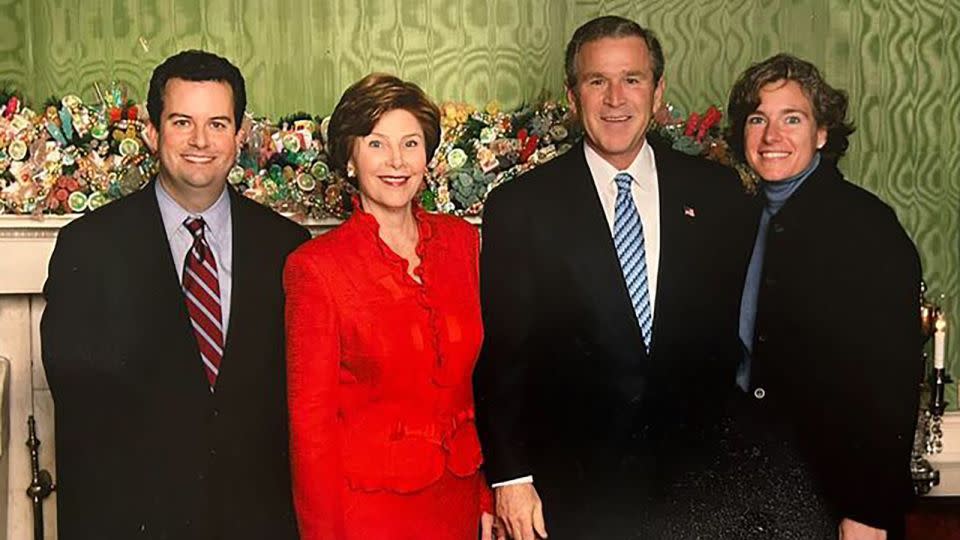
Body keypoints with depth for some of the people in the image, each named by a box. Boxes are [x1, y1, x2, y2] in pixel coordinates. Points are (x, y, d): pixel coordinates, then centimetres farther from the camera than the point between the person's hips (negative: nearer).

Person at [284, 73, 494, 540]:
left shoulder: (462, 241, 2)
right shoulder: (316, 266, -10)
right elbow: (310, 417, -8)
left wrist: (489, 495, 4)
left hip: (458, 496, 4)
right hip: (365, 502, -4)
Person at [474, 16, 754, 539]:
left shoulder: (716, 191, 2)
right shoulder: (519, 206, -5)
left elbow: (737, 330, 6)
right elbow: (500, 354, -4)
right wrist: (510, 478, -7)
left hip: (695, 479, 2)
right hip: (572, 491, -2)